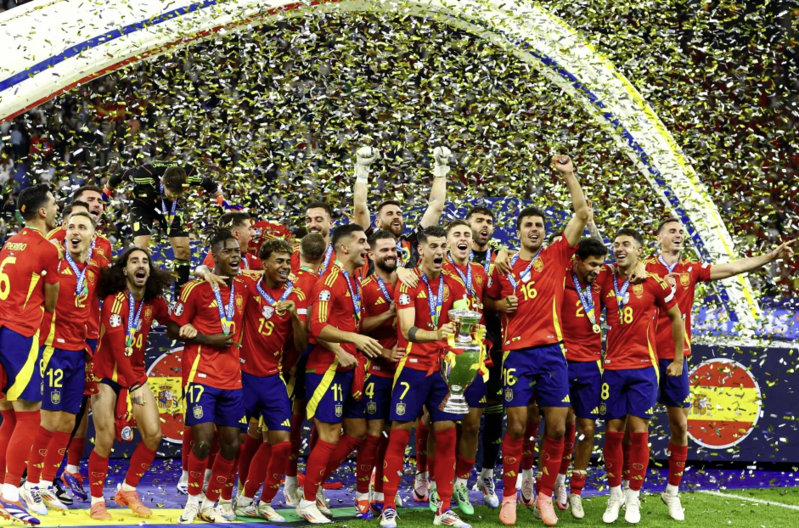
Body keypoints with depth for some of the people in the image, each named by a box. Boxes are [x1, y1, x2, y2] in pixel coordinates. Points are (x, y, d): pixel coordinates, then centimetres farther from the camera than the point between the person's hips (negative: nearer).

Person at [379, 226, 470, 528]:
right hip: (413, 366, -4)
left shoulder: (453, 284, 6)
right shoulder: (408, 283, -9)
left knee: (447, 434, 5)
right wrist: (436, 334, -37)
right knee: (400, 432, -2)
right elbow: (408, 330, -19)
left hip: (443, 366, 5)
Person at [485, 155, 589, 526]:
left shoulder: (556, 256, 5)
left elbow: (583, 214, 1)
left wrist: (569, 175, -3)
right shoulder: (504, 267, 6)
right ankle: (510, 497, 8)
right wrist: (500, 305, -2)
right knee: (516, 428, -2)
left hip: (552, 351, 1)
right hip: (518, 353, -1)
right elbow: (489, 301, 21)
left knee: (556, 429, 1)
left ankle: (545, 496, 13)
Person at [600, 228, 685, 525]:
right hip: (612, 367, 2)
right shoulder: (606, 283, 3)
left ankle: (633, 498, 8)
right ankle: (615, 496, 14)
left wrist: (678, 359, 7)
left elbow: (676, 317, 7)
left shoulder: (654, 282, -3)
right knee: (613, 431, 3)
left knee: (639, 431, -2)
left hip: (643, 368, -2)